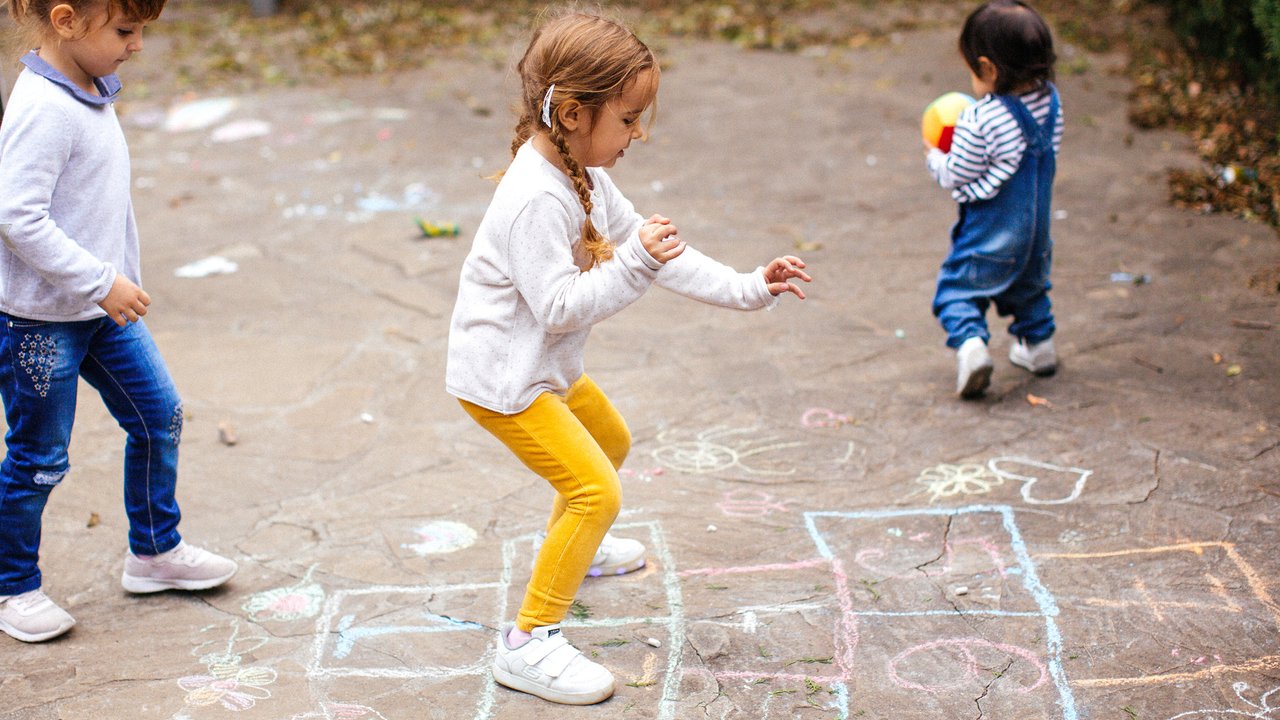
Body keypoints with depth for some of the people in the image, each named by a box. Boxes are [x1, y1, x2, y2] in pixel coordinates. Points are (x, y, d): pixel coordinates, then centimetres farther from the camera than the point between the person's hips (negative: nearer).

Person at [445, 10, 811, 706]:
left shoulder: (582, 172, 1)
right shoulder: (536, 199, -30)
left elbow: (653, 249, 6)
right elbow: (560, 308, -32)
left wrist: (746, 287, 2)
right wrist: (633, 264, -39)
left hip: (545, 365, 10)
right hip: (501, 378, -10)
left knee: (610, 440, 30)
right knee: (596, 490, -15)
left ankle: (569, 546, 55)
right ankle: (528, 642, -8)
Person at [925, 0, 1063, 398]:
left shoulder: (980, 121, -25)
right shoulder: (1051, 101, -5)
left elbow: (956, 176, -17)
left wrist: (935, 158, 6)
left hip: (989, 231, -7)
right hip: (1036, 226, 7)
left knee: (958, 289, 2)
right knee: (1029, 285, 29)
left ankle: (970, 344, -19)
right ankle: (1038, 343, 38)